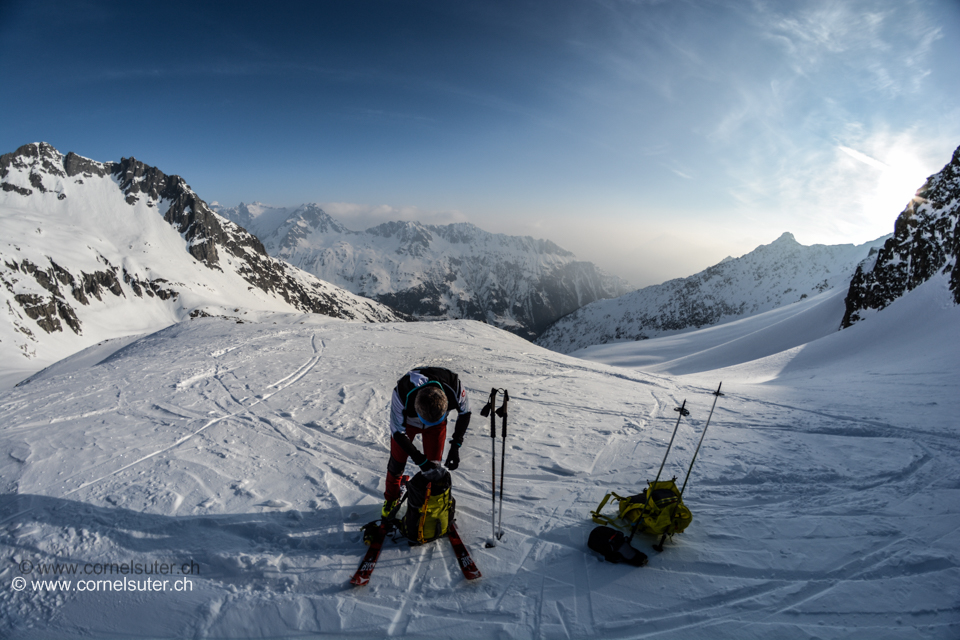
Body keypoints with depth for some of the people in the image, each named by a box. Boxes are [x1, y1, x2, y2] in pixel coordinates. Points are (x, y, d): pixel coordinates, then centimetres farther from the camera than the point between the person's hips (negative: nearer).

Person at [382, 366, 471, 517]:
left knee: (434, 464, 0)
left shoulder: (454, 386, -39)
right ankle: (391, 498, 39)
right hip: (407, 421, -1)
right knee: (397, 462, 10)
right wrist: (419, 459, -31)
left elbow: (465, 413, -16)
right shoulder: (402, 394, -44)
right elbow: (398, 432, -28)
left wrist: (456, 446, -22)